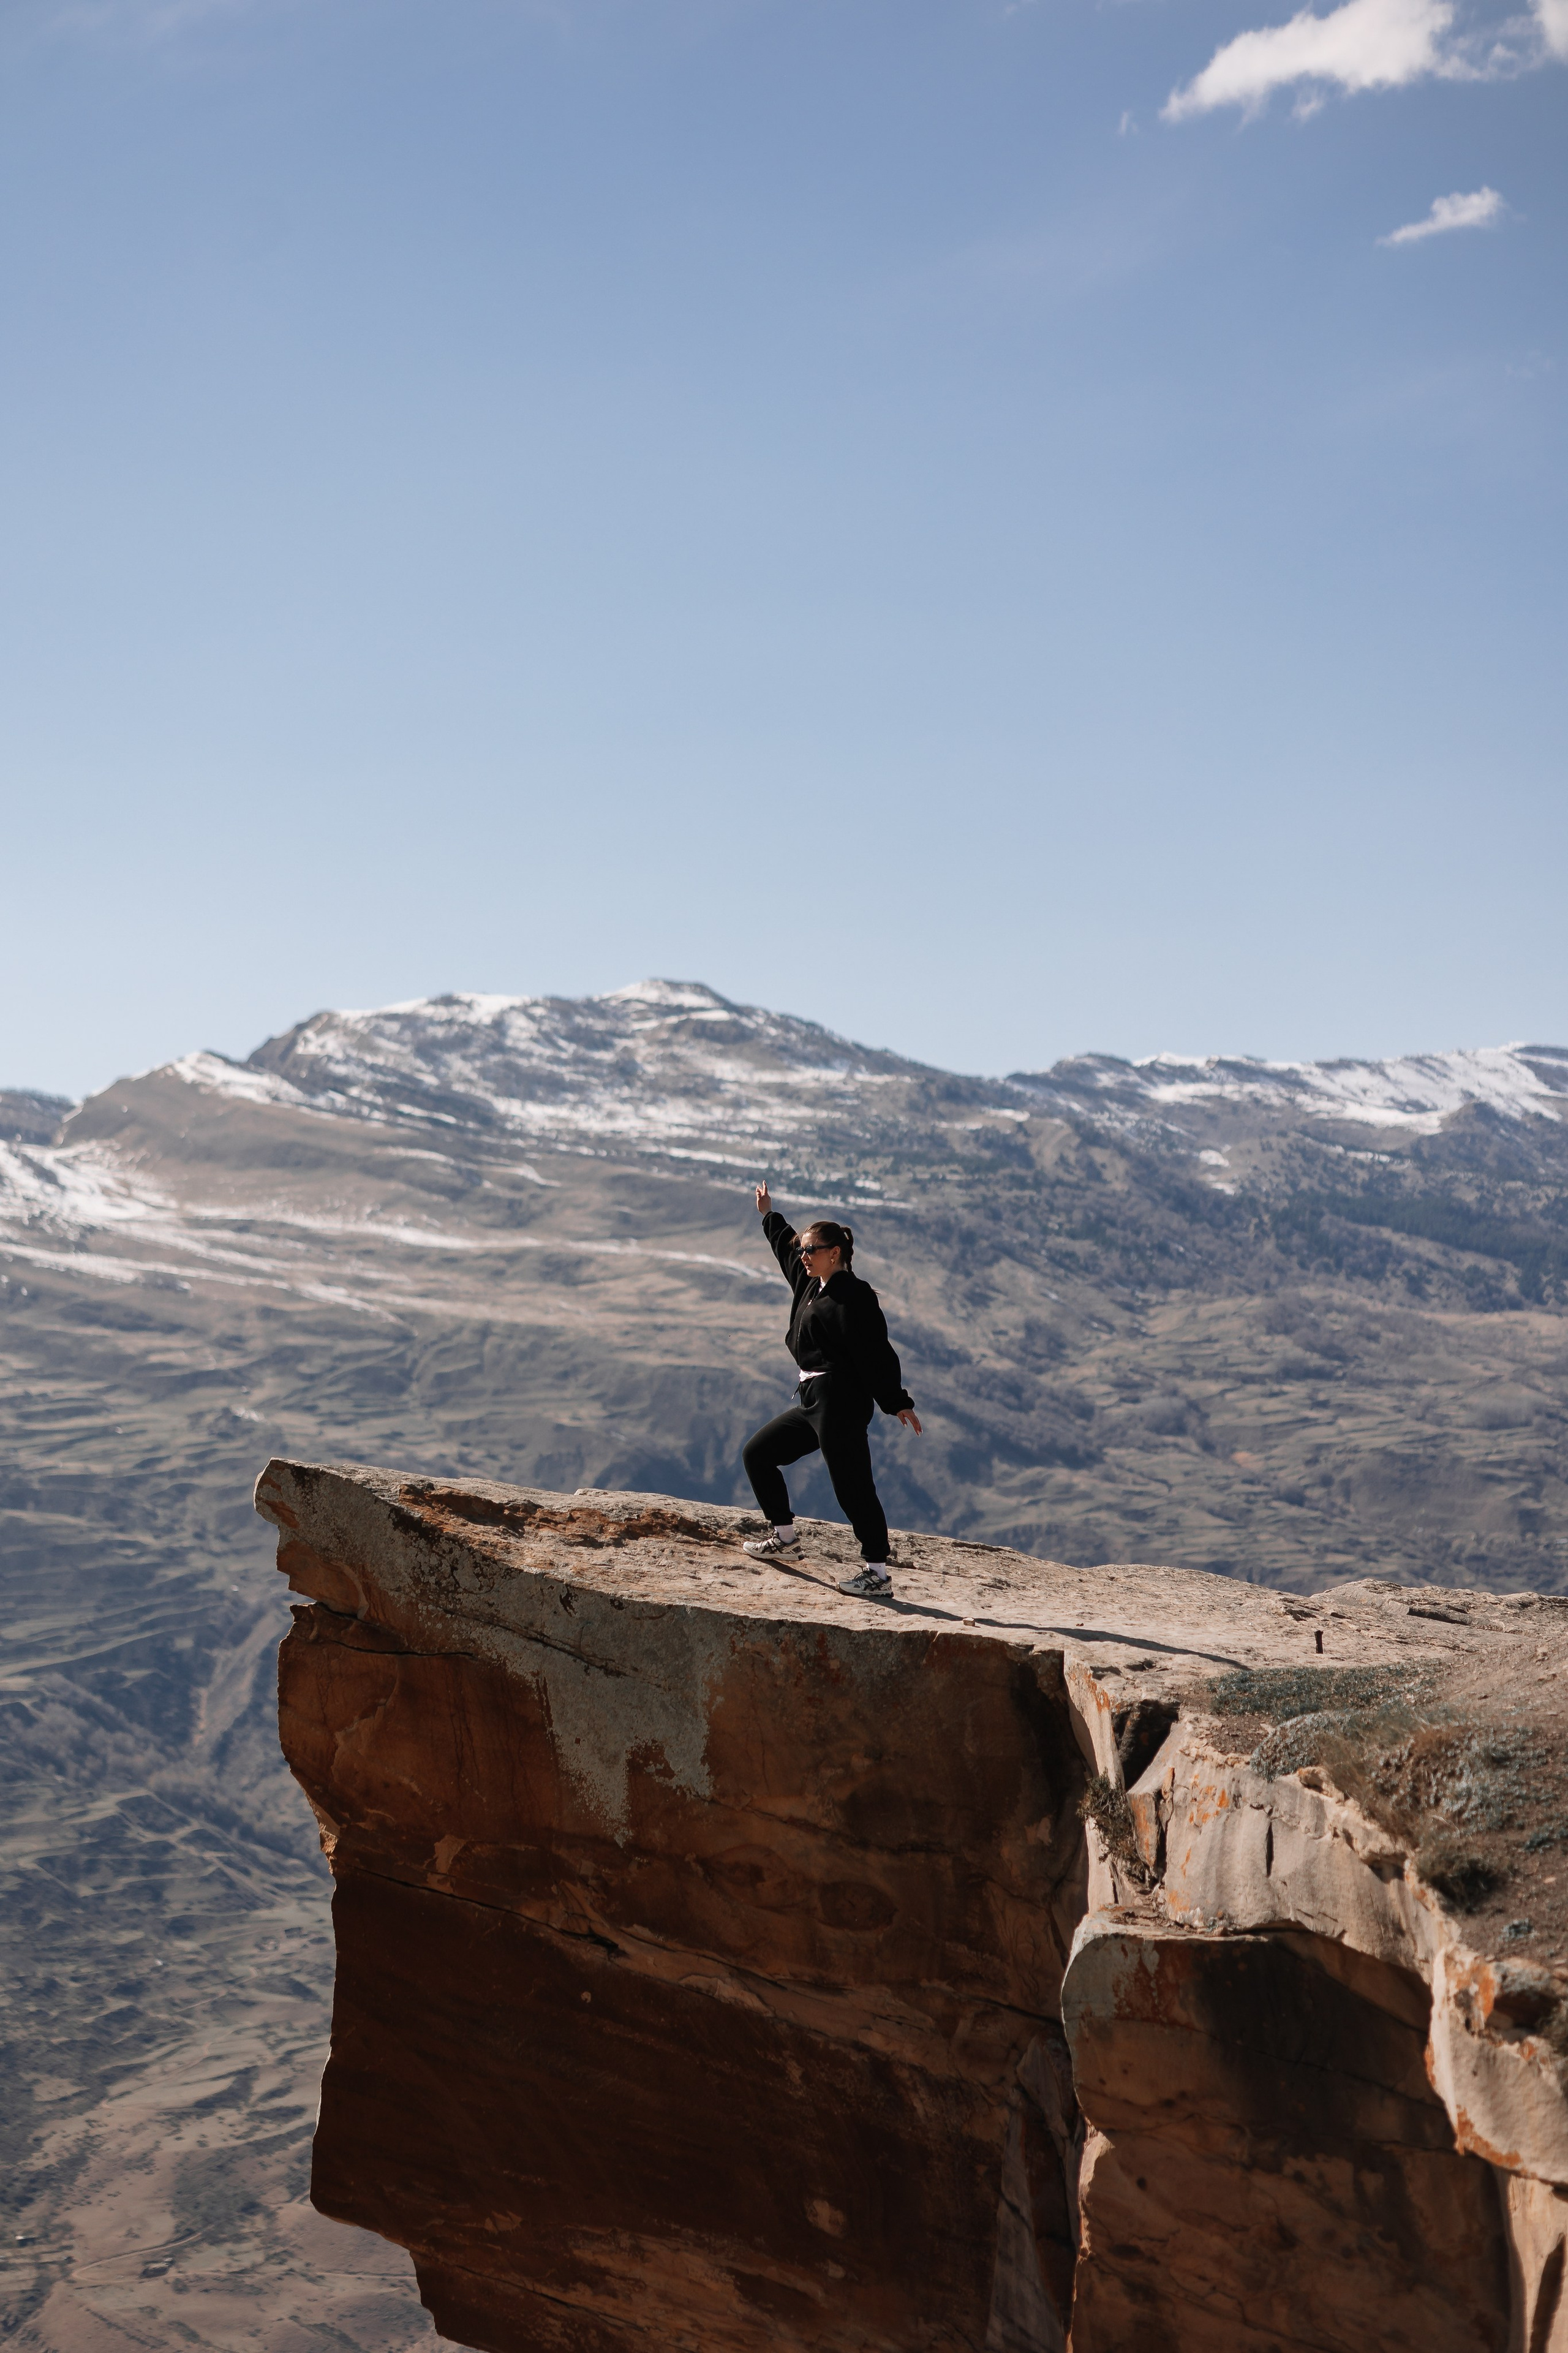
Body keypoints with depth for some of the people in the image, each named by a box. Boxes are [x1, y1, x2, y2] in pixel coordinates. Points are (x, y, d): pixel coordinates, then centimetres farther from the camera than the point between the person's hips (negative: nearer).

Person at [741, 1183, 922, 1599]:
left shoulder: (853, 1296, -13)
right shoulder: (811, 1284, 15)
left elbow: (876, 1353, -17)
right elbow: (787, 1249, 36)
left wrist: (898, 1403, -19)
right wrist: (769, 1216, 48)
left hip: (841, 1403, -10)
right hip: (814, 1401, 10)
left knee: (852, 1486, -13)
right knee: (757, 1454, 19)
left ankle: (878, 1573, -12)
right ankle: (783, 1534, 31)